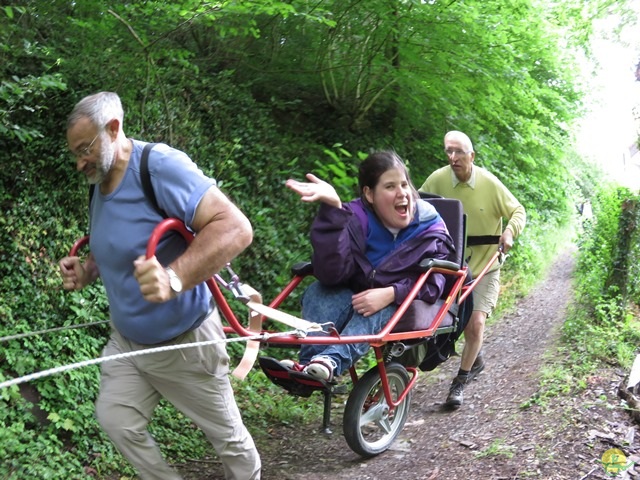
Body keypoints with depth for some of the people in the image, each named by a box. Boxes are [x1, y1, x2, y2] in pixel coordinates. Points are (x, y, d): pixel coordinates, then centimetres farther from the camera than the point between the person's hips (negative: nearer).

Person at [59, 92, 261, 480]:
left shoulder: (160, 165, -25)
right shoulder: (100, 185, 2)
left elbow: (235, 228, -35)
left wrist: (173, 278, -48)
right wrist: (88, 270, -1)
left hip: (184, 342, -7)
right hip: (128, 340, 8)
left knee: (227, 435, 8)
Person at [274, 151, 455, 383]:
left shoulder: (429, 226, -9)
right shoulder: (356, 220, -12)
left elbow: (433, 283, -16)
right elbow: (332, 273, -28)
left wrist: (391, 293, -36)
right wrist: (332, 209, -38)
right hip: (359, 296, 1)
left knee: (380, 311, -34)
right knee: (318, 292, -26)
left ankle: (332, 361, -54)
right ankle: (309, 361, -46)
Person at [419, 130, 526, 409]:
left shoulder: (489, 184, -14)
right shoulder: (438, 179, -10)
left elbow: (518, 211, -4)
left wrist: (510, 231, -22)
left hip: (484, 266, -2)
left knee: (476, 322, -12)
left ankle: (459, 383, 3)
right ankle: (476, 359, 39)